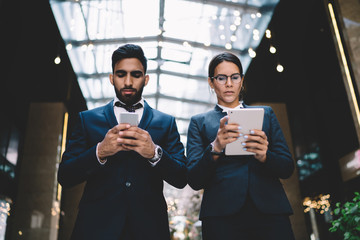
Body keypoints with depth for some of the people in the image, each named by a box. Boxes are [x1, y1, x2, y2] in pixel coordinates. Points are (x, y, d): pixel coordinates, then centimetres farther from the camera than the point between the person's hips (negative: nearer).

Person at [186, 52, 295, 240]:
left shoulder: (265, 114, 16)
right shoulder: (199, 122, 11)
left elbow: (287, 168, 9)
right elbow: (194, 180, 1)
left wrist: (264, 156, -12)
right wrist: (215, 149, -18)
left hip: (270, 211, 2)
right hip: (222, 216, -1)